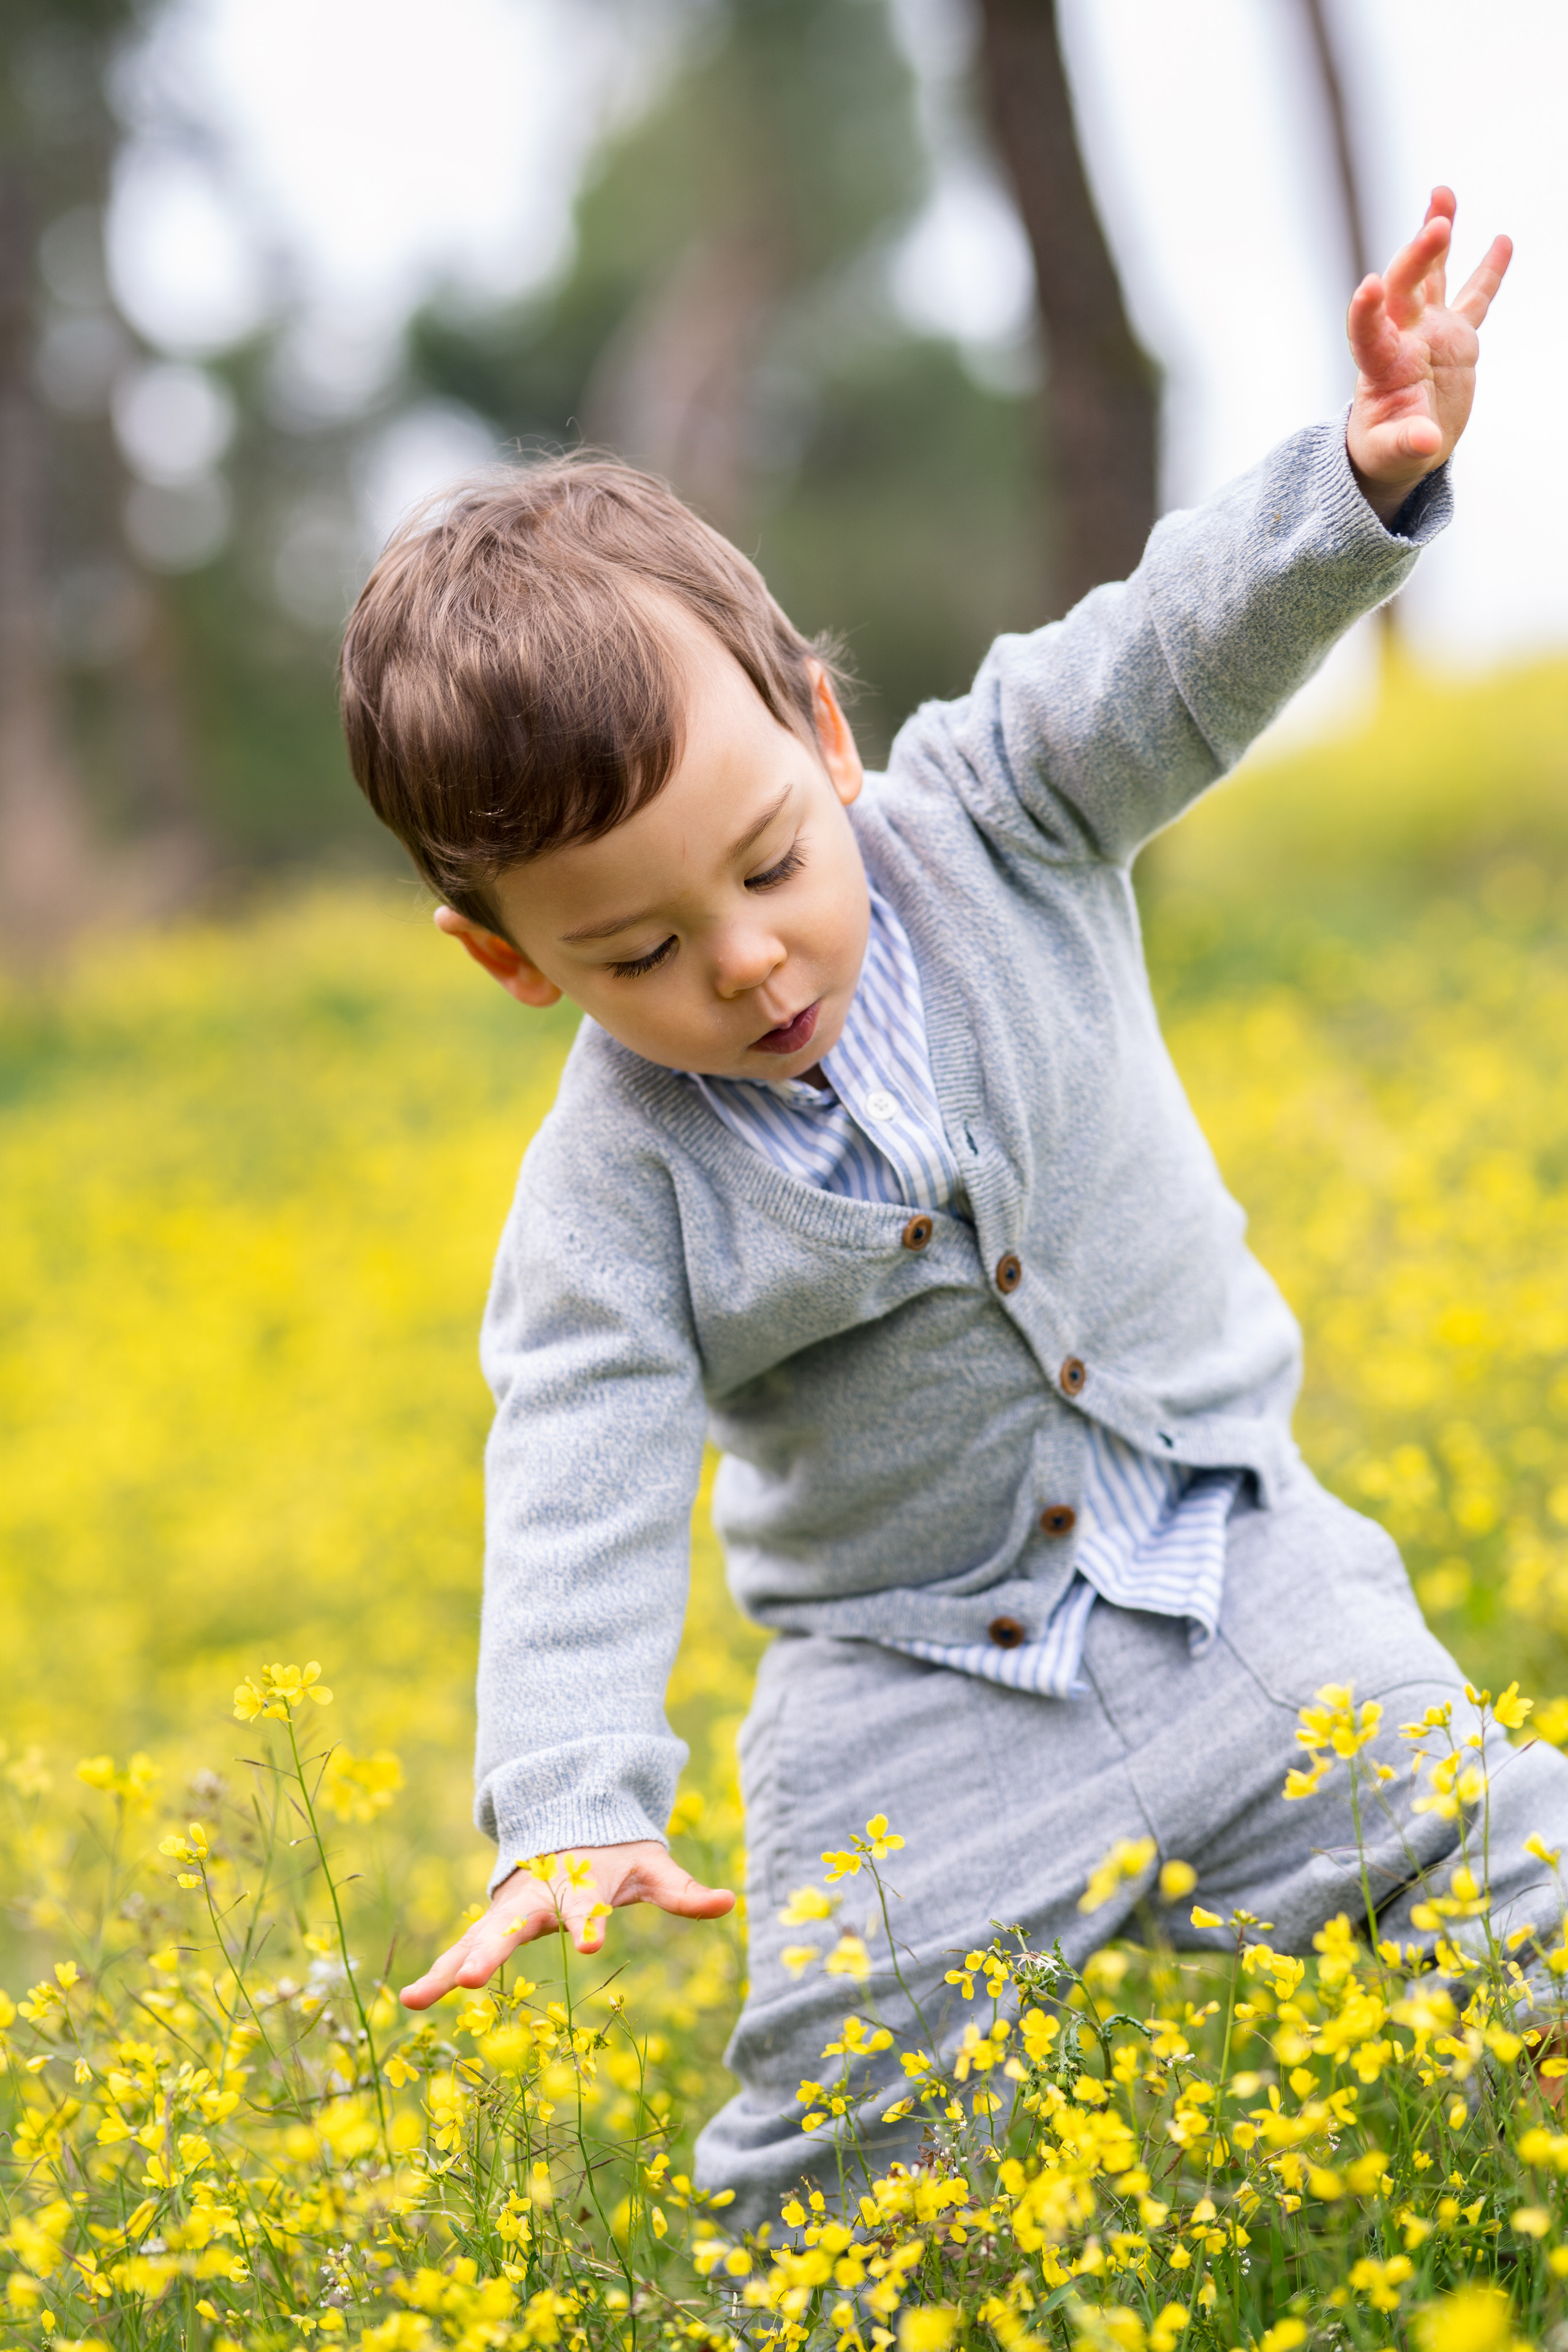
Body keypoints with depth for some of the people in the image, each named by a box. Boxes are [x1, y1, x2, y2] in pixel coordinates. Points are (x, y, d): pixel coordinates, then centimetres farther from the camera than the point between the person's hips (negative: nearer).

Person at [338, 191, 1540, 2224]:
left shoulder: (991, 837, -10)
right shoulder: (608, 1196, -15)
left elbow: (1182, 651, -20)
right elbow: (581, 1497, -21)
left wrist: (1367, 476, -40)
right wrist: (570, 1814, -34)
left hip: (1231, 1579, 2)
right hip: (921, 1709, -1)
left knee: (1504, 1898, -5)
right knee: (848, 2151, -6)